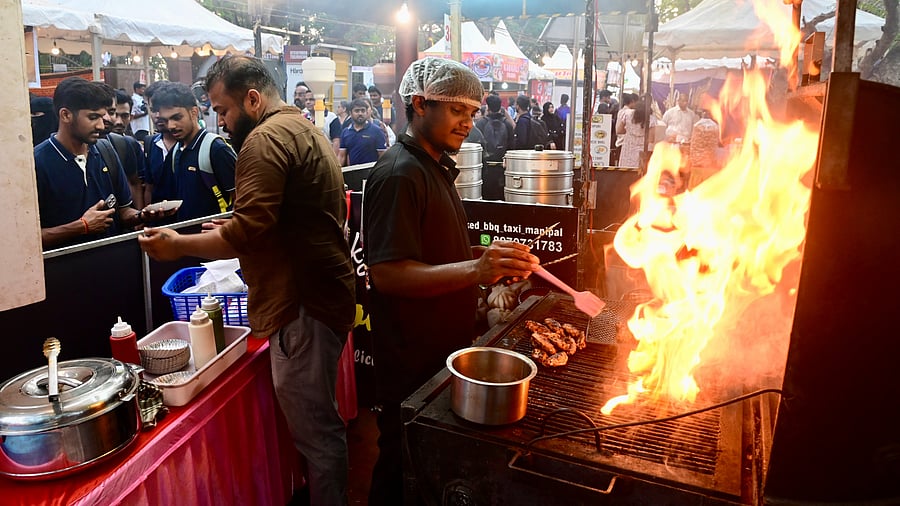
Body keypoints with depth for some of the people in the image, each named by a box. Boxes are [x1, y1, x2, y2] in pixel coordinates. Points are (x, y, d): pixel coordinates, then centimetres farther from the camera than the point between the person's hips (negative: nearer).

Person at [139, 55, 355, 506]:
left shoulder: (266, 138, -13)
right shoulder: (303, 128, 19)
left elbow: (248, 232, -22)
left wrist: (178, 245, -9)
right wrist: (234, 230, 21)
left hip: (303, 302, -11)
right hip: (325, 293, 11)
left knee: (315, 431, 1)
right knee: (319, 422, 21)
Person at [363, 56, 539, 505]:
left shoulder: (436, 166, 13)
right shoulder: (399, 174, -19)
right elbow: (387, 273, -27)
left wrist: (491, 258, 5)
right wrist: (475, 270, -37)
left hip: (444, 347, 9)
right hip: (412, 358, -9)